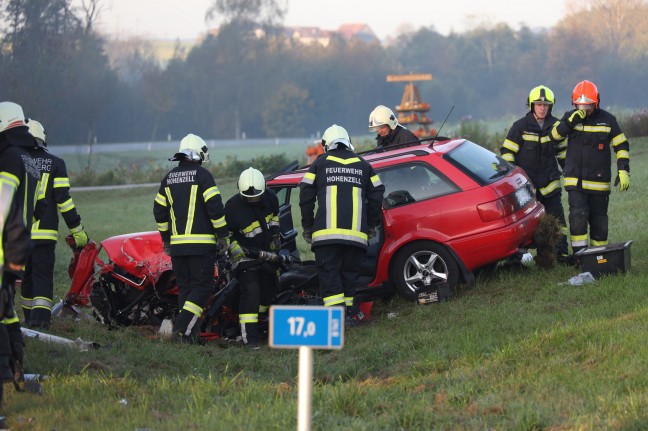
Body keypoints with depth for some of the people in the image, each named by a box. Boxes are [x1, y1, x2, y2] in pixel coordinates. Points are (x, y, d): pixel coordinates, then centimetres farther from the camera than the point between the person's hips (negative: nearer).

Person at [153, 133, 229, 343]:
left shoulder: (169, 178, 13)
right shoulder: (202, 175, -6)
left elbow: (159, 211, 17)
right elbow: (215, 207, -12)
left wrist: (166, 239, 25)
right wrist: (223, 235, -5)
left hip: (177, 245, 6)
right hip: (201, 244, -6)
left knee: (185, 287, 11)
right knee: (202, 286, -3)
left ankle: (191, 334, 8)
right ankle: (183, 326, -17)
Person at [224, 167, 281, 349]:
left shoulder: (270, 198, -6)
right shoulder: (233, 206, -23)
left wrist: (275, 235, 7)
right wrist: (235, 249, -23)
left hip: (267, 252, 7)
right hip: (245, 254, -7)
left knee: (269, 290, 15)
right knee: (251, 292, -20)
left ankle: (257, 317, 39)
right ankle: (249, 337, -23)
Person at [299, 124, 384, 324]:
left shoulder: (320, 163, 12)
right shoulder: (363, 165, 19)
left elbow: (306, 196, 8)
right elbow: (376, 196, 15)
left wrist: (307, 227, 15)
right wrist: (371, 226, 23)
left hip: (327, 232, -3)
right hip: (356, 233, 3)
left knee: (329, 272, -3)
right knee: (349, 272, 12)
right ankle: (351, 313, 11)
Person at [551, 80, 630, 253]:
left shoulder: (607, 120, 0)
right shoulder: (571, 117, 2)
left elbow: (622, 146, 4)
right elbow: (556, 133, -13)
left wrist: (623, 171, -6)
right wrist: (572, 121, -28)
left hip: (599, 181, 1)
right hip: (575, 179, -1)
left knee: (599, 220, 8)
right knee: (578, 215, -16)